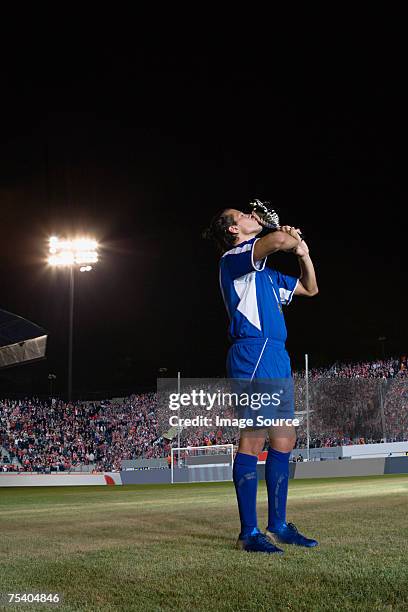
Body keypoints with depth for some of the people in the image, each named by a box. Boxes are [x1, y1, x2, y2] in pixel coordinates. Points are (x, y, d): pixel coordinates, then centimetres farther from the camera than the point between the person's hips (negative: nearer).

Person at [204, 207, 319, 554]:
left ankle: (278, 526, 14)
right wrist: (294, 238, 2)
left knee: (284, 439, 7)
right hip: (252, 354, -10)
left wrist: (303, 253, 21)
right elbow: (278, 240, -21)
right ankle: (249, 533, -11)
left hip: (276, 357, 10)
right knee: (253, 439, -12)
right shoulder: (233, 257, -1)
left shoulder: (264, 273, 27)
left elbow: (310, 289, 35)